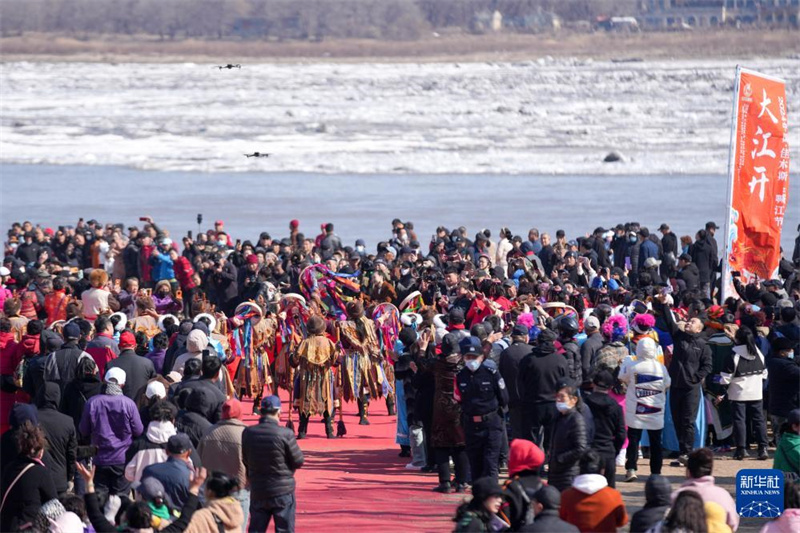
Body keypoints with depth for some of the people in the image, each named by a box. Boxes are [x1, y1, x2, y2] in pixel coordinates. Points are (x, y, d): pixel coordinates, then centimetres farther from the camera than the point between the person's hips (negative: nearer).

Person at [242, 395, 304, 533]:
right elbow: (298, 461, -9)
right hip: (283, 492, -3)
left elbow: (245, 461, 4)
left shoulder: (248, 433, -5)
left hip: (257, 492, 3)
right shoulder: (286, 434, -16)